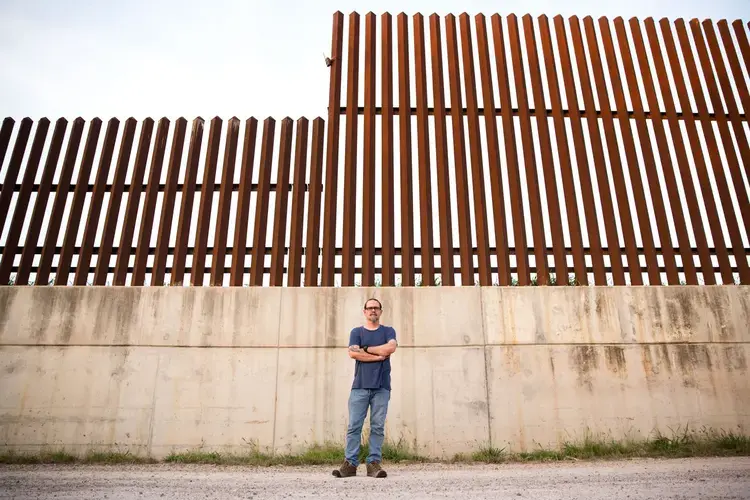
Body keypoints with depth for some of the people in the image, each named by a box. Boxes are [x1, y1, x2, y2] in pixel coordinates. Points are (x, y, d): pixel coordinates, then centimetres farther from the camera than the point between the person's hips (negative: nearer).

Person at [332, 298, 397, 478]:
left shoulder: (388, 331, 13)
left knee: (378, 427, -1)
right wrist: (379, 356, -6)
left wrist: (366, 349, -3)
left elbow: (390, 348, -8)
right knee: (354, 426, -2)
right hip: (360, 385, 0)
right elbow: (353, 353, -4)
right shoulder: (356, 332, 13)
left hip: (381, 386, 0)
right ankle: (350, 463, 3)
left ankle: (374, 463, 4)